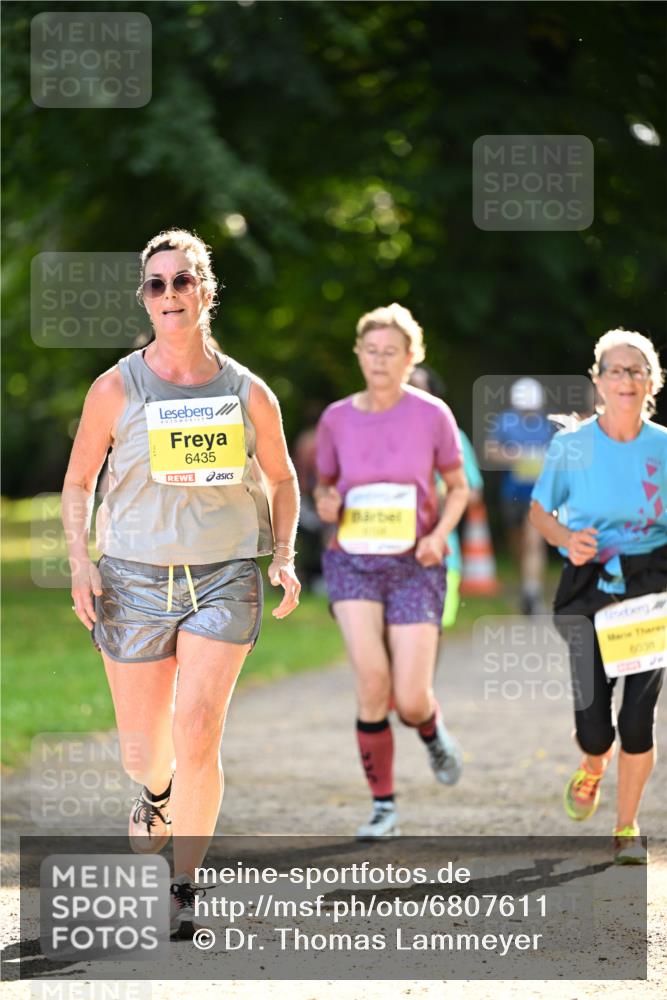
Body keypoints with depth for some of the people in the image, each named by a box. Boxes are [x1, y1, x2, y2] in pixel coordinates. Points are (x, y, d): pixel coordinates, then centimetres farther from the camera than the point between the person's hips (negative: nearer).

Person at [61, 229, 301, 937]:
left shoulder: (247, 393, 1)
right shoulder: (116, 389, -1)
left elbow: (281, 478, 17)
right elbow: (78, 482, 9)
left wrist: (283, 556, 4)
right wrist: (80, 563, -4)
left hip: (225, 579, -1)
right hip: (135, 579, 1)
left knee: (196, 735, -16)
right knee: (141, 752, 7)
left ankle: (184, 885, -3)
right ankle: (158, 796, 45)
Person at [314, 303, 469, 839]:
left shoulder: (432, 414, -3)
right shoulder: (336, 419, 3)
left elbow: (459, 486, 7)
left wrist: (439, 535, -10)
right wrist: (325, 503, -8)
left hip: (414, 565, -1)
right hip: (353, 563, 1)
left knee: (410, 700, -7)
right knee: (372, 680, -17)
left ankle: (433, 732, 33)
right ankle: (383, 806, -2)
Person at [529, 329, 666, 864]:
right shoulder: (571, 445, -4)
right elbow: (540, 510, 8)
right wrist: (566, 538, -13)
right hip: (588, 589, 0)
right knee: (593, 725, -3)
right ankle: (593, 770, 36)